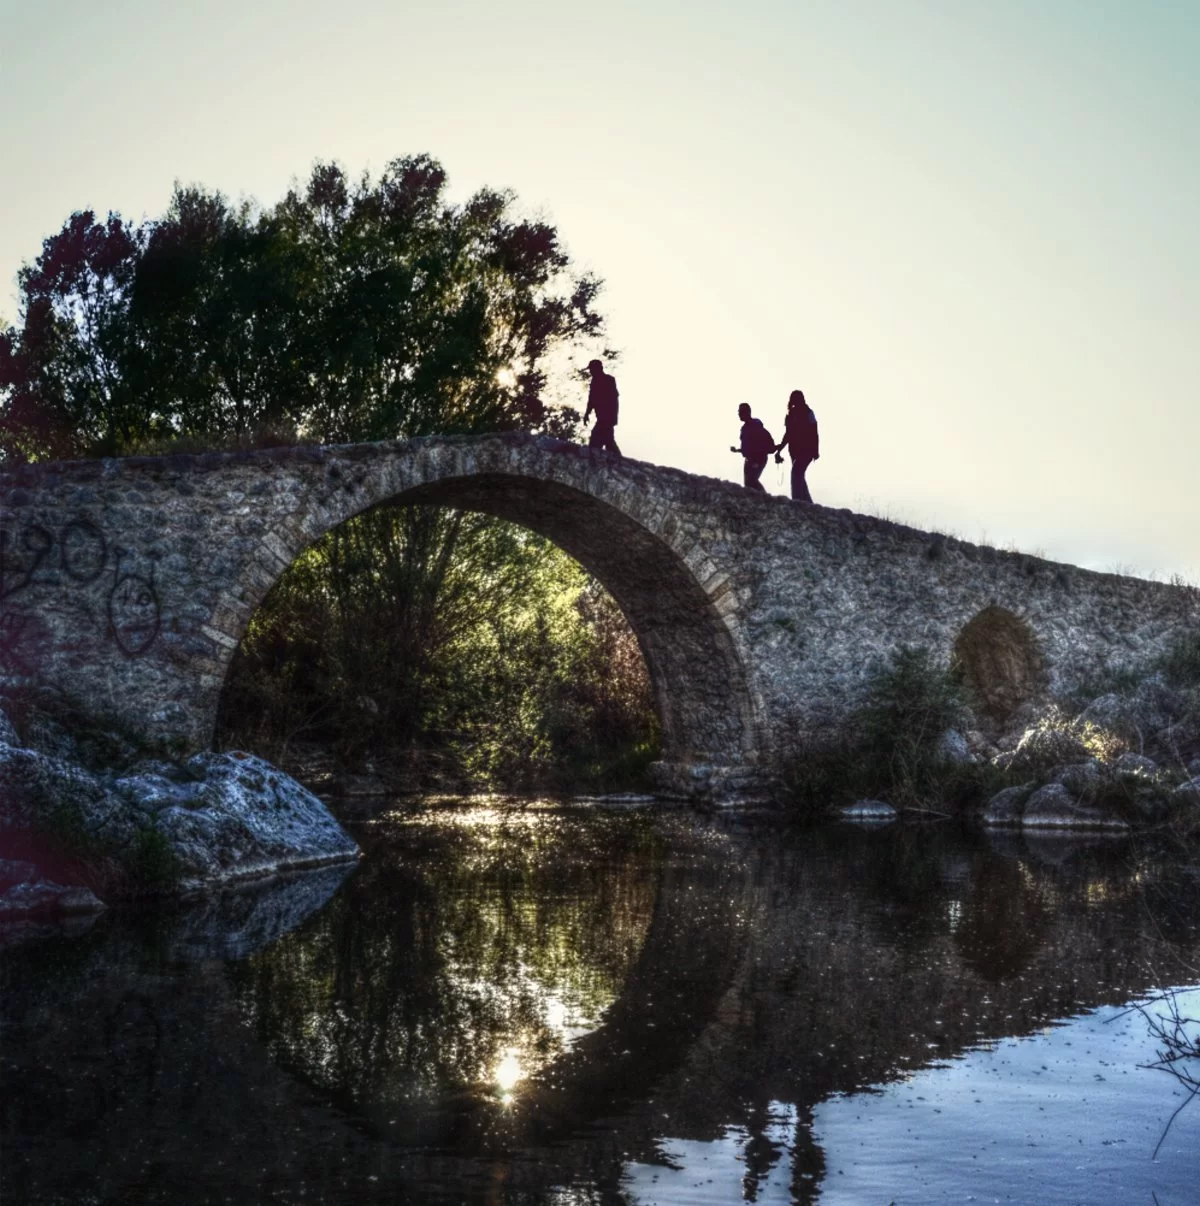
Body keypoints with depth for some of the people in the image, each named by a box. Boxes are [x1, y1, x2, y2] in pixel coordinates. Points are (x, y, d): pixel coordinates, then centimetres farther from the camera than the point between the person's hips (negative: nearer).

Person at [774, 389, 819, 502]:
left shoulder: (808, 413, -5)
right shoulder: (792, 414, 11)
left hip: (807, 449, -7)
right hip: (796, 450, 7)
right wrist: (779, 450, 13)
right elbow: (788, 434, 17)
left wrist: (816, 451, -15)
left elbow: (814, 433, -8)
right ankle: (808, 504, 14)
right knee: (798, 476, 7)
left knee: (796, 473, -21)